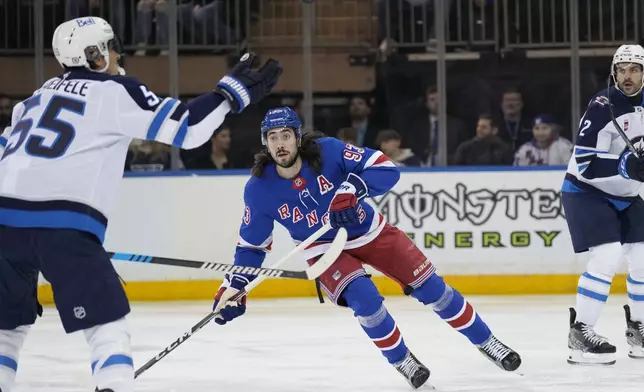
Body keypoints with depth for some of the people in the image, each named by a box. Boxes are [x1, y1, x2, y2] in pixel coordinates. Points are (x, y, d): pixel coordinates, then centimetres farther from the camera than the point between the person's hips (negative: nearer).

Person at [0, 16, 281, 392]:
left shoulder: (39, 96, 25)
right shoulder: (115, 91, 4)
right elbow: (186, 128, -2)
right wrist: (234, 91, 6)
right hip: (62, 223, -6)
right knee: (108, 325, 2)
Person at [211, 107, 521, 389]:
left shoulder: (327, 151, -25)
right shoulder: (259, 189, -19)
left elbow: (387, 170, -27)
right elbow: (251, 243, -6)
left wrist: (352, 189, -43)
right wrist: (234, 285, -16)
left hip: (368, 230, 0)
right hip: (323, 248, 0)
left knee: (430, 287, 0)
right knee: (364, 298, -25)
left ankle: (485, 342, 18)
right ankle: (402, 361, -2)